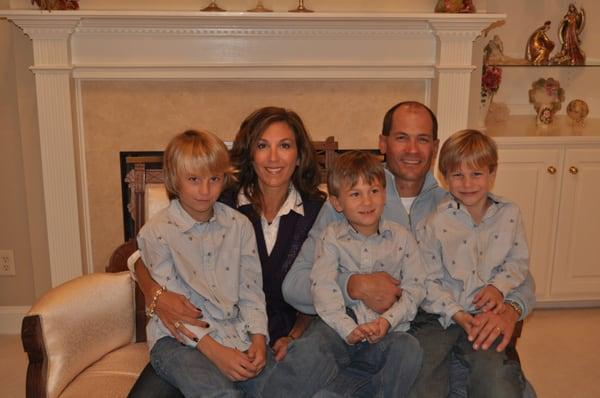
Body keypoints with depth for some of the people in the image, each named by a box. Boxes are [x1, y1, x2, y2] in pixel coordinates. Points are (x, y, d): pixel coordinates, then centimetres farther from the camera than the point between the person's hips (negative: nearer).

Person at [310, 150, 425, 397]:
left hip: (387, 333, 1)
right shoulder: (331, 237, 4)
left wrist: (388, 320, -14)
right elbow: (323, 288, -8)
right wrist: (349, 330, -20)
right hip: (342, 330, 0)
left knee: (409, 347, -29)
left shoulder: (400, 237, 8)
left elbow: (414, 288, 3)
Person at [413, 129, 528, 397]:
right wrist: (454, 313, -15)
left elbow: (518, 261, 12)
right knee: (418, 370, -21)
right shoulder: (434, 223, -7)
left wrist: (499, 286, -7)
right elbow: (428, 280, -6)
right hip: (440, 315, -1)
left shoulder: (509, 215, 3)